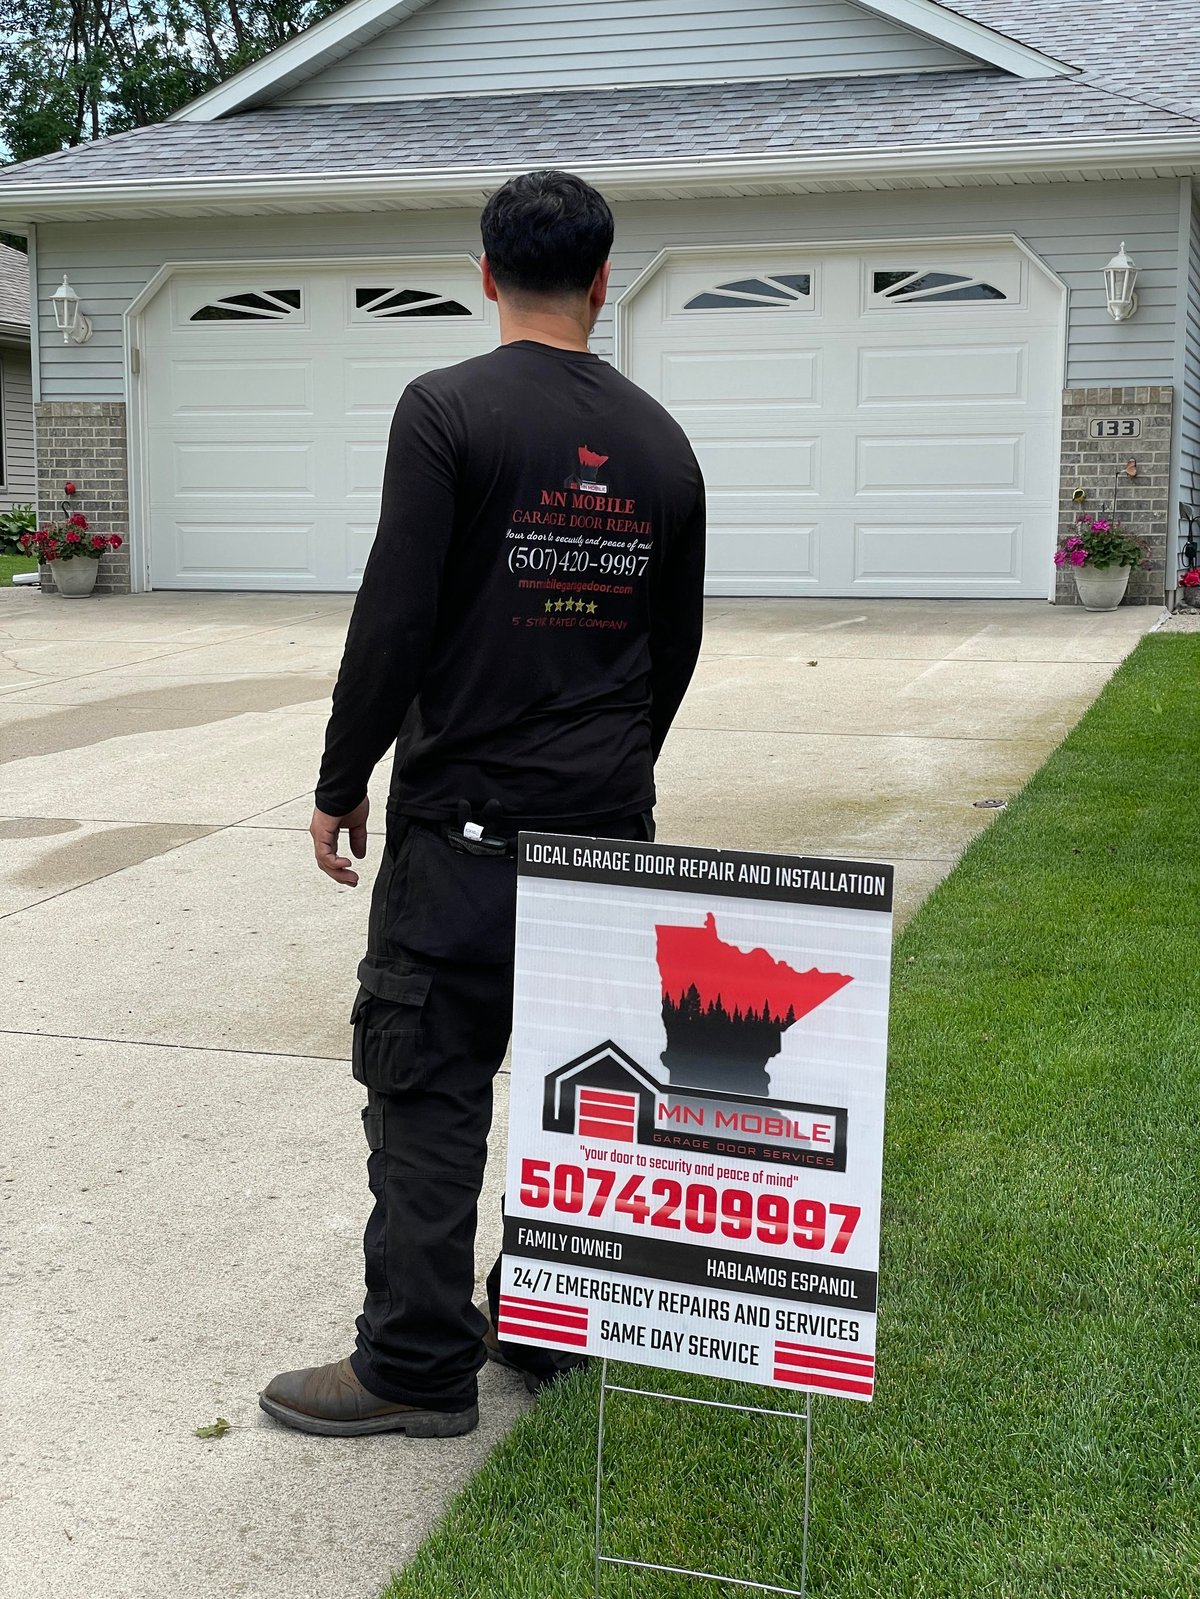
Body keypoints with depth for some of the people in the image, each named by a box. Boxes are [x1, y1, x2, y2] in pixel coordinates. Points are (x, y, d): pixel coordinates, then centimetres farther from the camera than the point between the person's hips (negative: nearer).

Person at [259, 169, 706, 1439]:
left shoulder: (446, 411, -8)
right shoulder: (658, 440, 8)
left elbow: (395, 617, -14)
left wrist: (341, 784, -4)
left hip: (462, 822, -5)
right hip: (610, 825, 6)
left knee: (427, 1090, 1)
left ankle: (418, 1366, 6)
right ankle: (556, 1329, 24)